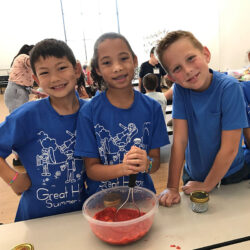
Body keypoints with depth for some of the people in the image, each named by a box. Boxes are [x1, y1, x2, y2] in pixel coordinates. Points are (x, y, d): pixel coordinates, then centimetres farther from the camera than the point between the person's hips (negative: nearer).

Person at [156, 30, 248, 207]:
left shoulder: (229, 88, -26)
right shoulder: (180, 89, -16)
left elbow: (229, 149, -23)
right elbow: (180, 140, -19)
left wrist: (207, 186, -15)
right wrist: (172, 187, -20)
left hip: (230, 176, -2)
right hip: (193, 176, 3)